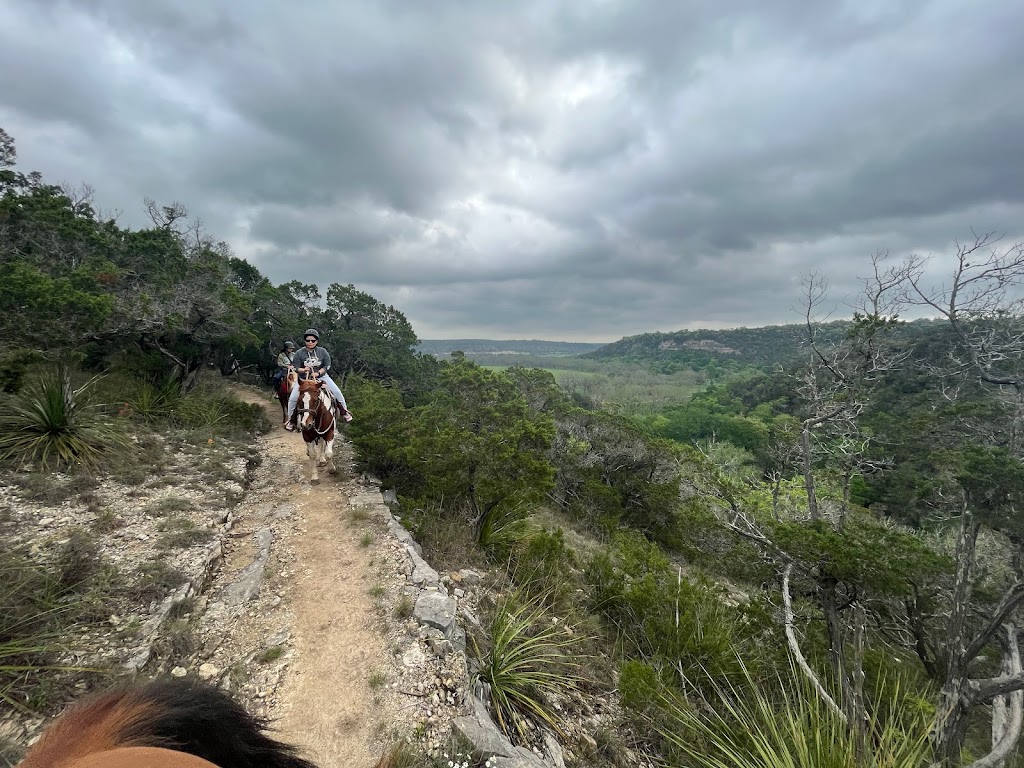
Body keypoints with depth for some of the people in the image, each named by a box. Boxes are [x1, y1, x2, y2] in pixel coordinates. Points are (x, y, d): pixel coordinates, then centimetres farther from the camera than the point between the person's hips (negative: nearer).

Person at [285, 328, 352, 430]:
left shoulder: (322, 351, -6)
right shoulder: (299, 353, -8)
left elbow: (327, 365, -5)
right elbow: (296, 367, -5)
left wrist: (318, 373, -20)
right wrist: (303, 370, -28)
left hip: (321, 376, 1)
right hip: (303, 378, 0)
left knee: (337, 392, -9)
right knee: (293, 398, -11)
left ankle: (344, 411, 12)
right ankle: (289, 419, 10)